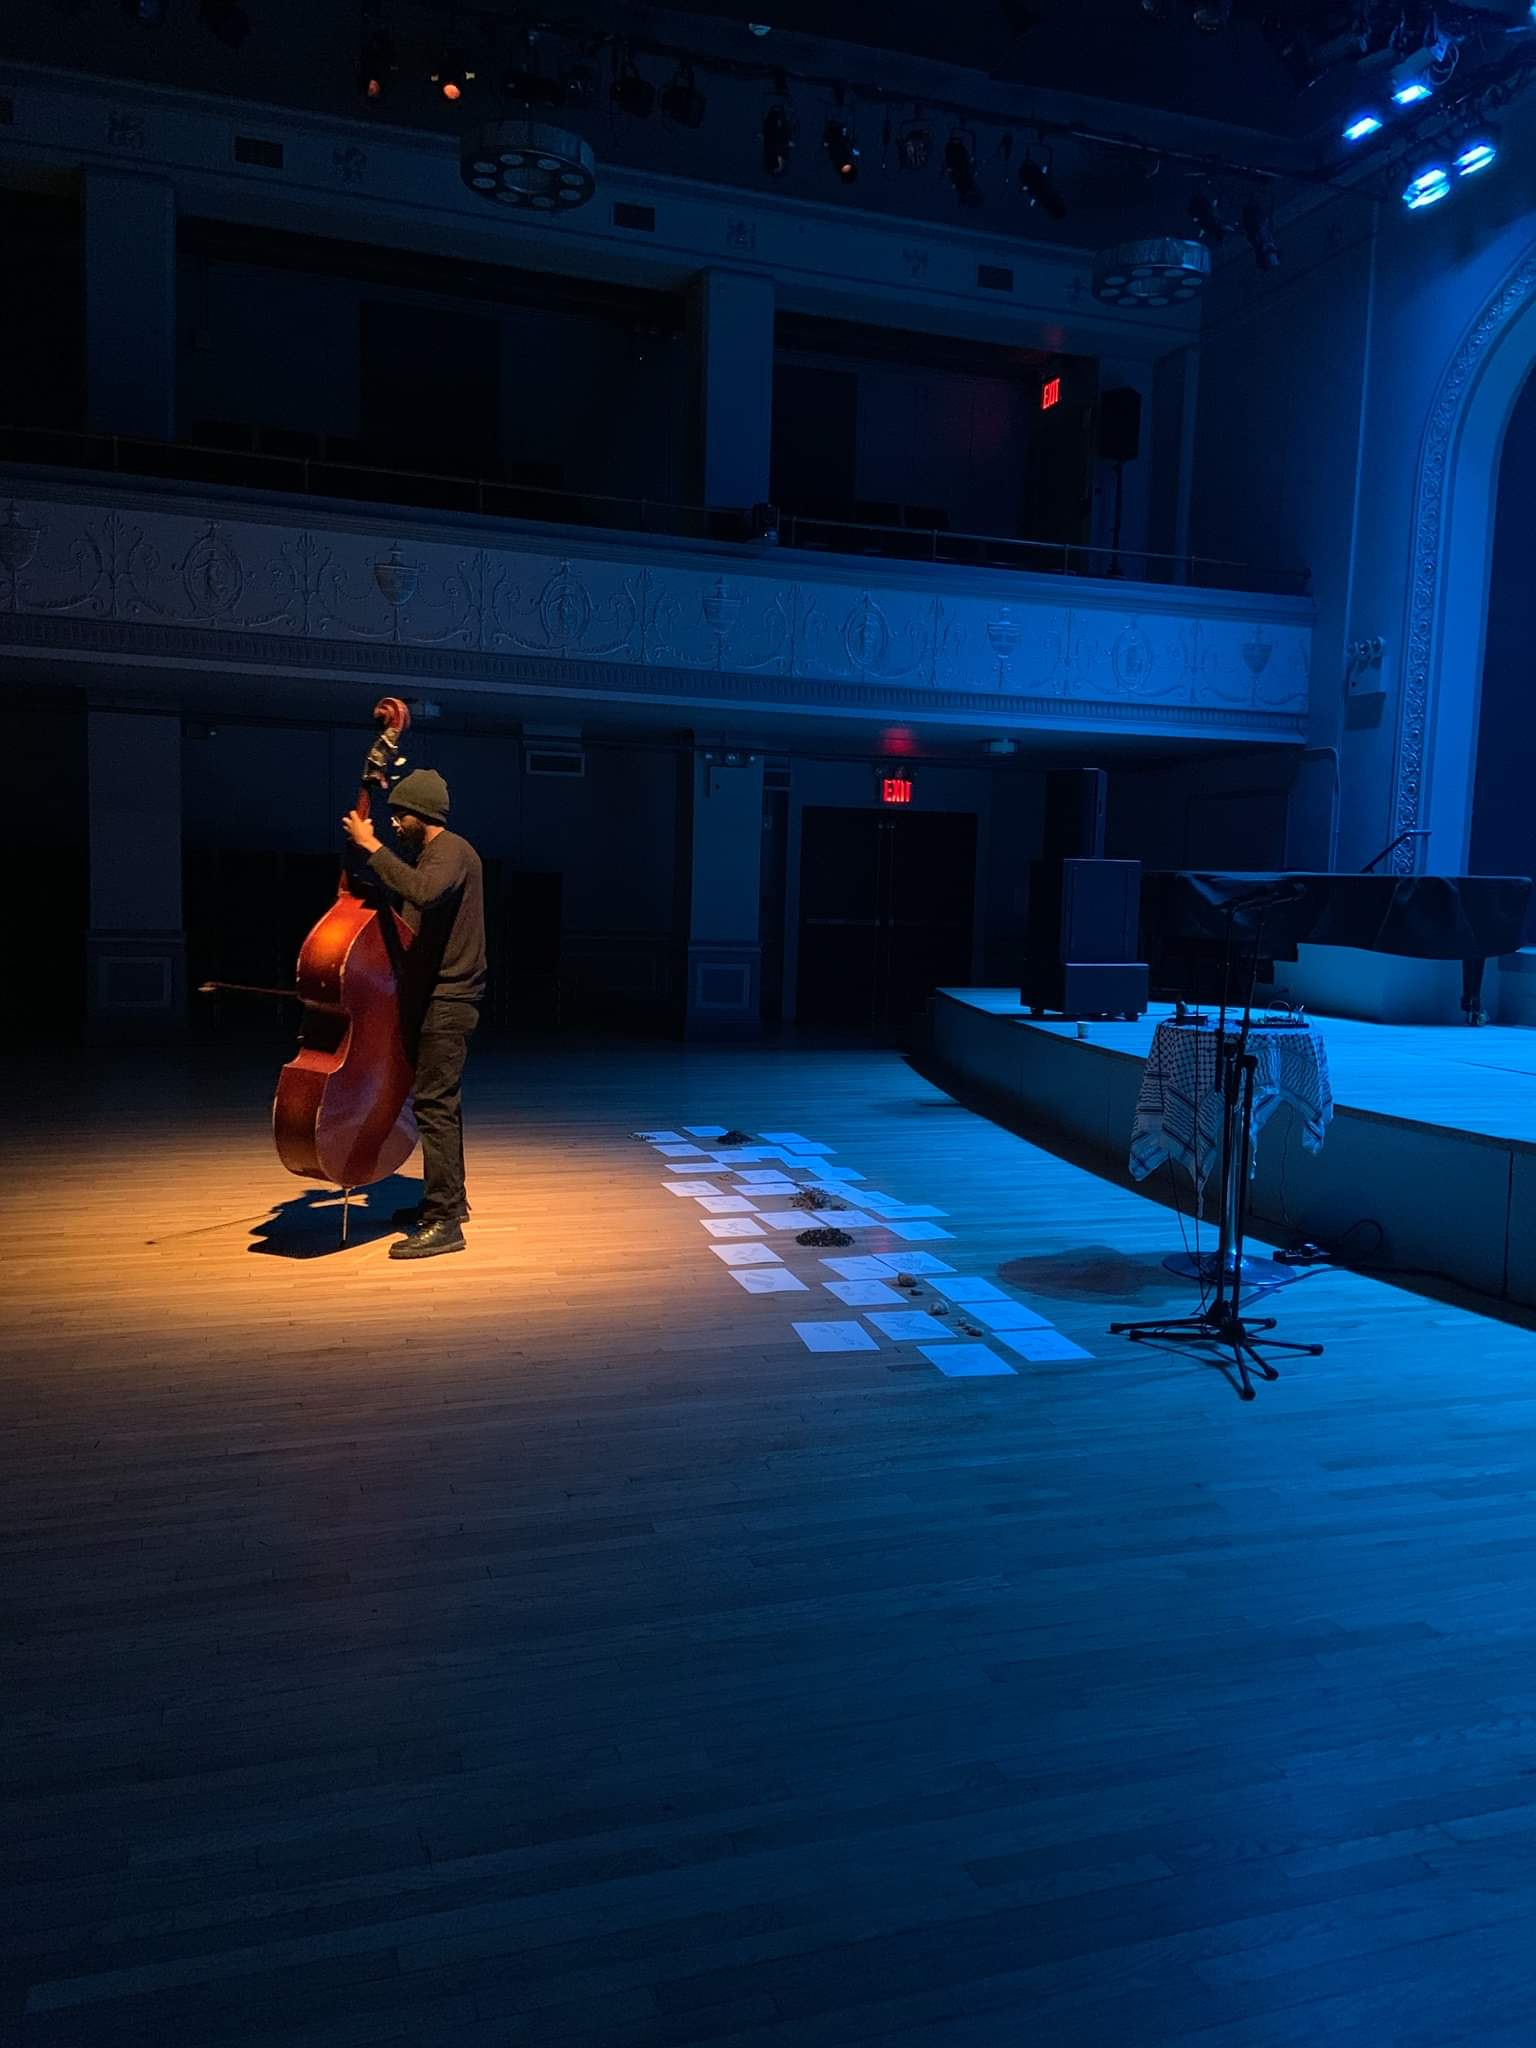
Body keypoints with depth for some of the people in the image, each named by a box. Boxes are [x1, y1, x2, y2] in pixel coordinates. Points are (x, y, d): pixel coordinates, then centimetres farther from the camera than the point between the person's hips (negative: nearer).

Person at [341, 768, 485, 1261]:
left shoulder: (450, 851, -14)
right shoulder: (431, 854, 18)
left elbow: (421, 891, -37)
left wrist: (372, 847, -28)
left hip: (447, 1002, -11)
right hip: (433, 999, 11)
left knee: (435, 1105, -12)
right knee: (439, 1103, 18)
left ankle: (444, 1222, -11)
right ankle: (446, 1200, 30)